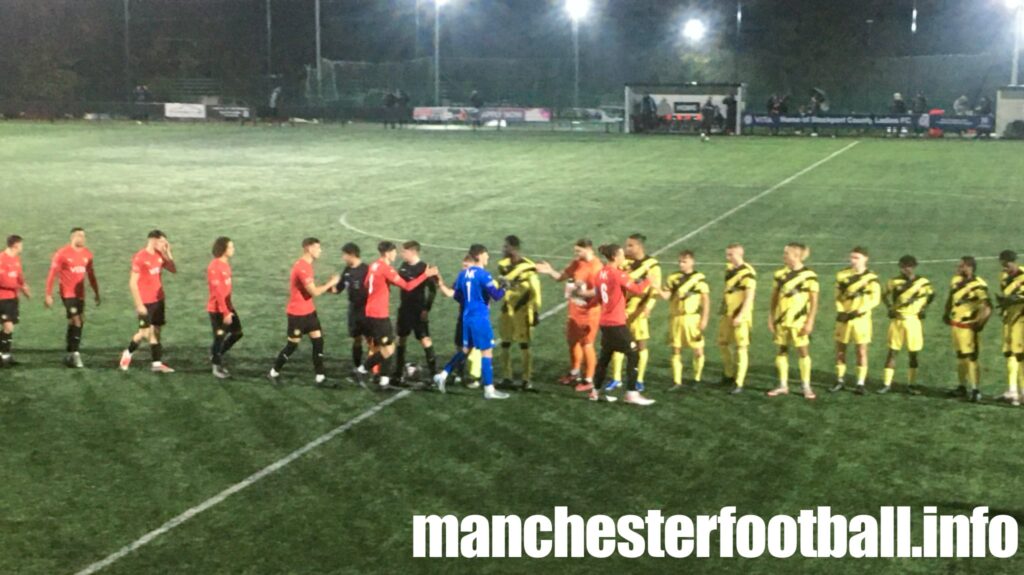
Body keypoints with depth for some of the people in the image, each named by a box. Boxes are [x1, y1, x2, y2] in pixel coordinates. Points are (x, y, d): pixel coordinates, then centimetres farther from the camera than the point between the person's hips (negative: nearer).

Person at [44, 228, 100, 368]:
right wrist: (48, 295, -11)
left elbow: (91, 275, 18)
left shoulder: (87, 254, 7)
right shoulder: (62, 254, -10)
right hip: (68, 293, -6)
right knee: (76, 322, -13)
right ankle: (74, 354, -6)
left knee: (79, 323, 8)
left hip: (80, 294, 6)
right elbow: (52, 274, -8)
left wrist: (96, 293, 18)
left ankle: (69, 354, 19)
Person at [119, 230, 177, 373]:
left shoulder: (159, 255, 6)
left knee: (157, 331, 6)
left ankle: (157, 363, 9)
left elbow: (173, 270, 12)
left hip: (158, 300, 7)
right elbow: (132, 282, -15)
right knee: (145, 332, -5)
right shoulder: (139, 258, -15)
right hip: (146, 302, -7)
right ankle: (128, 353, 20)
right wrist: (139, 304, -17)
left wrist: (168, 253, 0)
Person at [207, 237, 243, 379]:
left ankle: (216, 354, 28)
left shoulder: (226, 263, 8)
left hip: (228, 306, 9)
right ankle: (217, 366, 16)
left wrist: (229, 308, 15)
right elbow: (218, 292, -22)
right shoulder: (214, 266, -20)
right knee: (220, 337, 1)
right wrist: (225, 312, -22)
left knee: (237, 332, 11)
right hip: (217, 309, -9)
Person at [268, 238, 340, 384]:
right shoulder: (302, 267, -24)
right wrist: (331, 283, -14)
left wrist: (328, 287, 4)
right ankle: (274, 372, 20)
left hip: (308, 311, 9)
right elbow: (314, 292, -26)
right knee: (292, 345, 3)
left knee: (318, 340, 4)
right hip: (297, 313, -9)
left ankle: (320, 376, 8)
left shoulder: (305, 265, 8)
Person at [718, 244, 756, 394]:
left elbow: (749, 297, -19)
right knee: (723, 343, 17)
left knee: (741, 348, -5)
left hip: (740, 316, -9)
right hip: (727, 314, 9)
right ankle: (729, 374, 35)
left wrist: (740, 316, -24)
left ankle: (739, 384, -2)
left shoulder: (748, 273, -16)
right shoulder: (729, 269, 9)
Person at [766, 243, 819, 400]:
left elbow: (814, 301, -6)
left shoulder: (809, 275, -8)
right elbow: (774, 298, 11)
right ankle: (783, 385, 16)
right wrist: (771, 318, 7)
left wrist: (810, 322, -11)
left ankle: (806, 386, 9)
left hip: (799, 321, -4)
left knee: (803, 351, 0)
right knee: (782, 350, 8)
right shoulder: (780, 274, 5)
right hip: (781, 320, 4)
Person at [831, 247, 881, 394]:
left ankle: (861, 383, 5)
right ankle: (840, 380, 20)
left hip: (861, 318, -4)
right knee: (840, 349, 8)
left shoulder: (871, 278, -8)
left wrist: (859, 311, -18)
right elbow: (838, 296, 8)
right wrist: (840, 311, -7)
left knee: (861, 350, 0)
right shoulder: (842, 275, 4)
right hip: (844, 318, 4)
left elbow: (875, 299, -9)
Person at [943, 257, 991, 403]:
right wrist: (947, 313, 16)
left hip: (967, 327, -8)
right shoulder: (956, 281, 6)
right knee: (960, 357, 17)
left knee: (970, 358, -7)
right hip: (955, 324, 8)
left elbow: (987, 308, -22)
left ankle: (975, 390, -2)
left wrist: (979, 323, -20)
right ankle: (962, 387, 27)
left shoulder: (978, 286, -20)